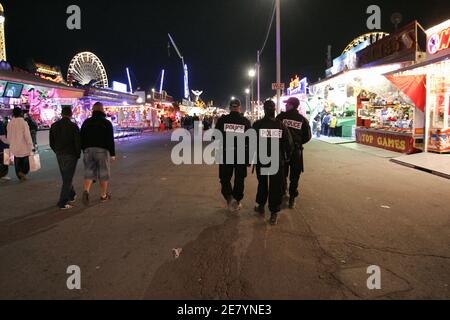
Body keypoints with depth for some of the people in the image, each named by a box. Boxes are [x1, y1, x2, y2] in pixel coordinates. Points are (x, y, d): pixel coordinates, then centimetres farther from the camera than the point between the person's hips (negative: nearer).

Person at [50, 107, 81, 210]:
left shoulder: (54, 126, 3)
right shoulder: (73, 126, -12)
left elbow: (51, 143, 7)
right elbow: (78, 142, -14)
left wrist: (58, 152, 18)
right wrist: (78, 154, 1)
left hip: (59, 155, 5)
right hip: (71, 155, -5)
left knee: (66, 177, 20)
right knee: (67, 179, 0)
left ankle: (72, 196, 35)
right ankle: (62, 203, -1)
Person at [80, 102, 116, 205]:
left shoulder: (86, 122, 9)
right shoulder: (106, 123, -4)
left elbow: (82, 138, 11)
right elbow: (110, 140, -8)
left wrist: (84, 150, 19)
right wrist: (112, 154, -3)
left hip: (88, 150, 4)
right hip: (102, 150, -3)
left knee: (89, 173, 6)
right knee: (103, 174, 6)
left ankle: (86, 191, -17)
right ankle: (103, 195, 14)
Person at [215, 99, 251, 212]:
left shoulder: (222, 120, -6)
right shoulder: (246, 121, -6)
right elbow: (250, 139, -3)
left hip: (225, 154, 0)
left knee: (225, 177, 15)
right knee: (239, 179, 14)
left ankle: (229, 197, -2)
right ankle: (237, 201, 21)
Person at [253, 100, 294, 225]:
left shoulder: (257, 125, -10)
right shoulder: (281, 125, -6)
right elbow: (289, 144, -4)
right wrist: (287, 158, 11)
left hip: (261, 161, 0)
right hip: (278, 161, 0)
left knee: (262, 183, 20)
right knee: (276, 186, 7)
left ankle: (261, 206, 33)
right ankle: (274, 213, 10)